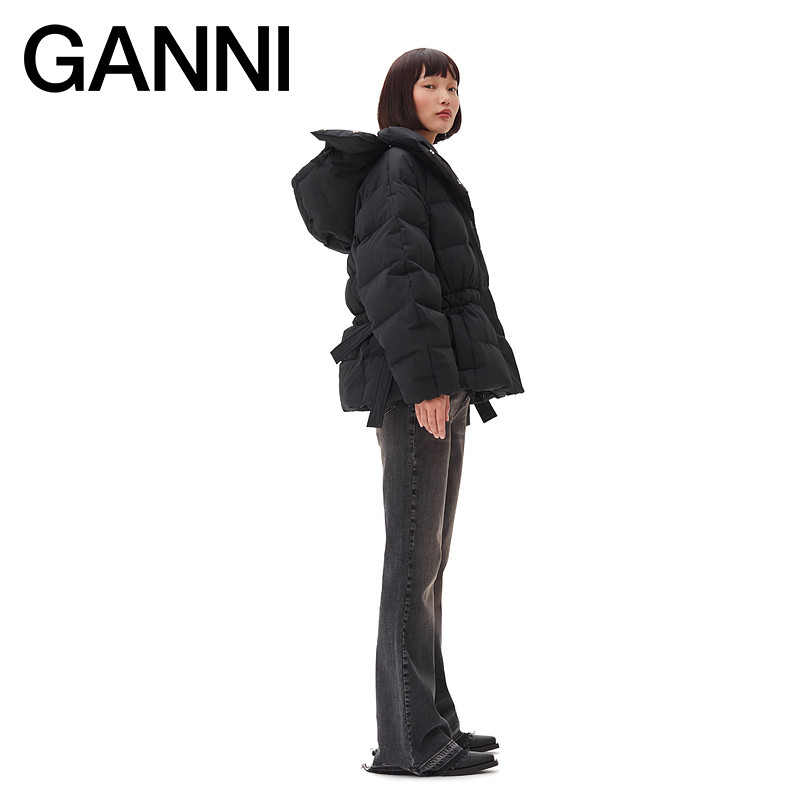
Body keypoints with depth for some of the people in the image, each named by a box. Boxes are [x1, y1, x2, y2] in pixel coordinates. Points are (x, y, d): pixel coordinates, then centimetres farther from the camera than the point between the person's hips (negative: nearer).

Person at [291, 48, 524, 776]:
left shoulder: (426, 172, 24)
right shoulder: (396, 167, -6)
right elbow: (393, 275, -18)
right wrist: (424, 379, -24)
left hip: (438, 388, 10)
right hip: (415, 385, -10)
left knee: (427, 560, 11)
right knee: (413, 558, -9)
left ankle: (430, 724, 17)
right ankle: (410, 738, -7)